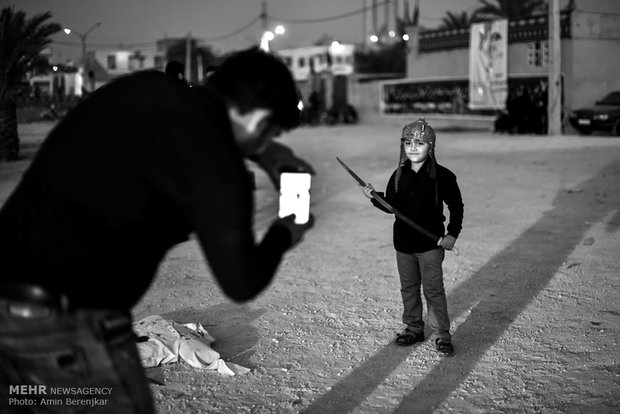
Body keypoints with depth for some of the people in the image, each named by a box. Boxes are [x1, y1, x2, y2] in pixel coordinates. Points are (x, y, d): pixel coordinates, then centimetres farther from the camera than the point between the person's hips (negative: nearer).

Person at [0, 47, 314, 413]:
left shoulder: (144, 88, 8)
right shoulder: (217, 163, -15)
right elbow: (241, 282, -11)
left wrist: (260, 151, 25)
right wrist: (283, 235, 9)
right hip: (66, 318, -8)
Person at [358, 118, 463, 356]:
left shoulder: (441, 176, -8)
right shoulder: (399, 175, 5)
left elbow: (456, 206, -2)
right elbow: (391, 205, 11)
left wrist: (452, 233, -9)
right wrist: (374, 197, -7)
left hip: (430, 244, -5)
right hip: (403, 243, 5)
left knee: (433, 289, -2)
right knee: (409, 288, 14)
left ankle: (441, 335, 8)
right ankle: (413, 329, 28)